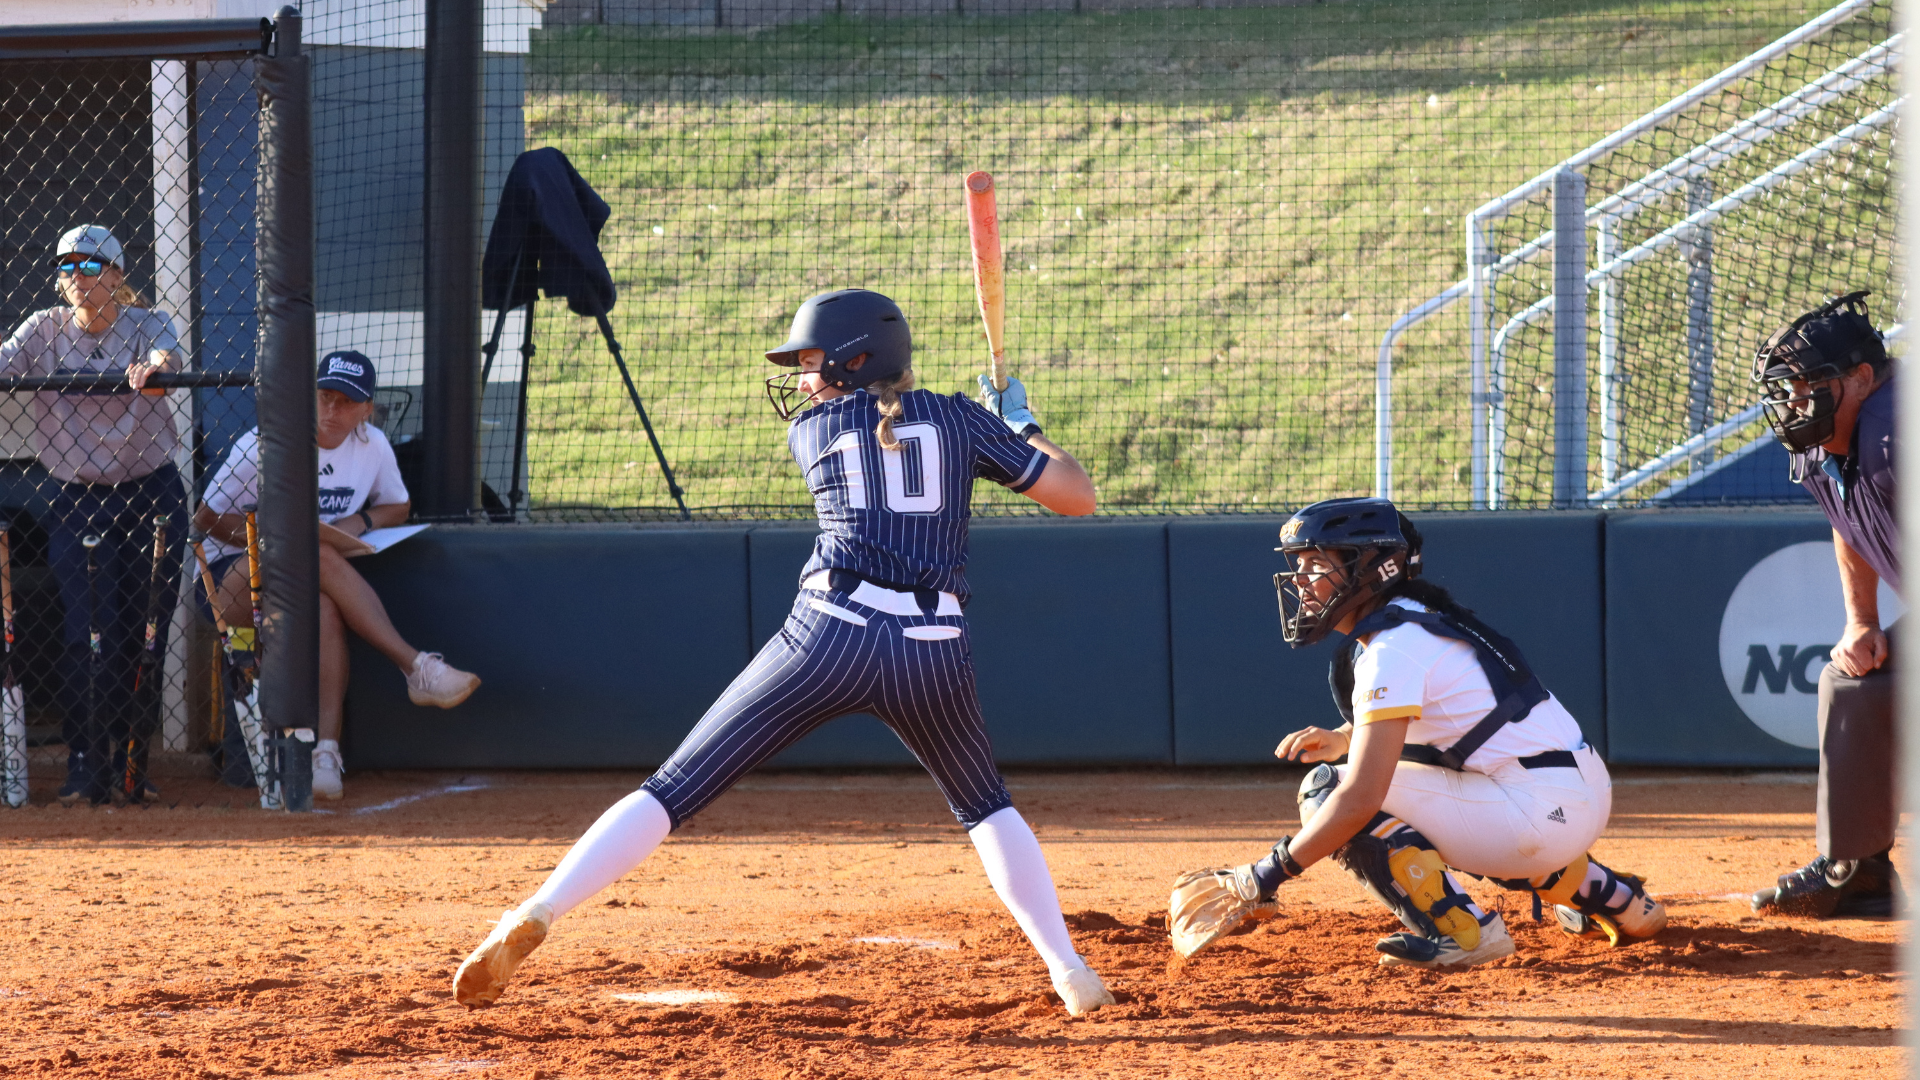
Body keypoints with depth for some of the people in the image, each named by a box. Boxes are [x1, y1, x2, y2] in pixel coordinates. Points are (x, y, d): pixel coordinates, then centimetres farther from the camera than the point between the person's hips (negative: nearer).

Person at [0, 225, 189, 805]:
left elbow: (165, 353, -24)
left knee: (147, 632, 2)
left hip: (152, 494, 0)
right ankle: (86, 767, -3)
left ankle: (132, 765, 15)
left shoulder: (146, 325, -1)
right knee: (84, 634, -8)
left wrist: (156, 366, -48)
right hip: (75, 501, 0)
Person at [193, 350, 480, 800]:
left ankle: (326, 748, -46)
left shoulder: (372, 446, 2)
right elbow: (207, 518, -9)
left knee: (325, 608, -36)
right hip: (229, 581, -3)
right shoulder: (264, 445, -12)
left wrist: (360, 521, -5)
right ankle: (417, 668, -41)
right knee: (317, 552, -36)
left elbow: (398, 507, 18)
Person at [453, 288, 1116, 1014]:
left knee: (675, 791, 0)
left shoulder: (812, 429, 15)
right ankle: (1069, 972, 18)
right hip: (934, 651, 2)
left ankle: (535, 915, -16)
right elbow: (1078, 498, 14)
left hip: (831, 633, -1)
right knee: (985, 808, 29)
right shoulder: (960, 420, 15)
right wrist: (1022, 428, 32)